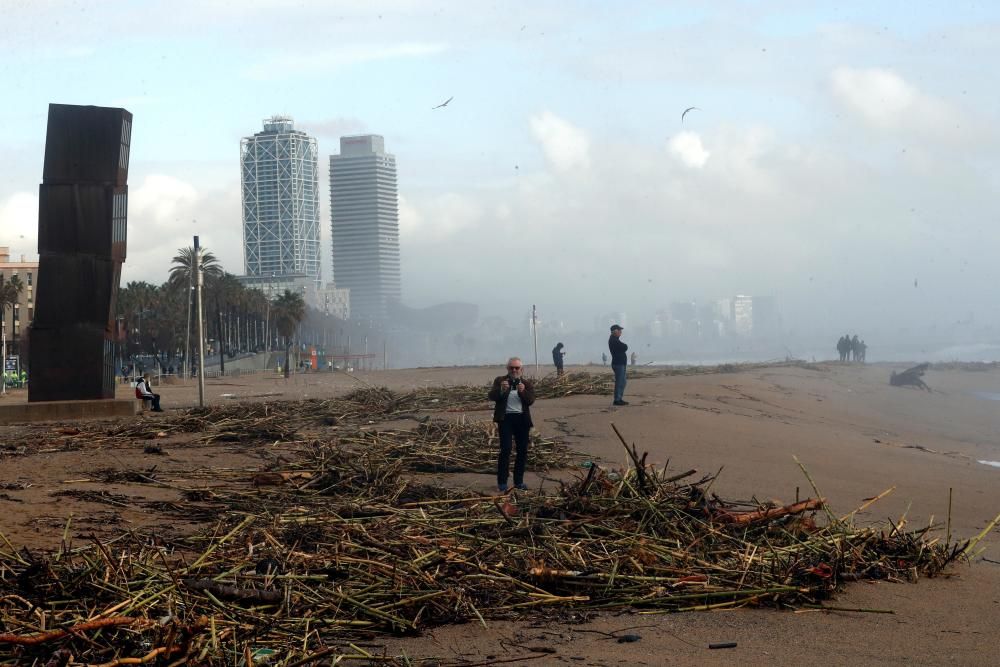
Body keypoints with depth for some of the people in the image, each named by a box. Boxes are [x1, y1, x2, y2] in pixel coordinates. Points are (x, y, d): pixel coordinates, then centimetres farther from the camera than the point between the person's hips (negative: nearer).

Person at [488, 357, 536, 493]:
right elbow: (492, 396, -6)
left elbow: (531, 400, -3)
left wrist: (523, 391, -22)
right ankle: (502, 483, -7)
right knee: (505, 450, -11)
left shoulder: (527, 383, 10)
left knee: (522, 451, 7)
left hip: (522, 419, 3)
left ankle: (519, 481, 19)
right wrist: (501, 389, -24)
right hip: (506, 418, -3)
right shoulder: (500, 380, 6)